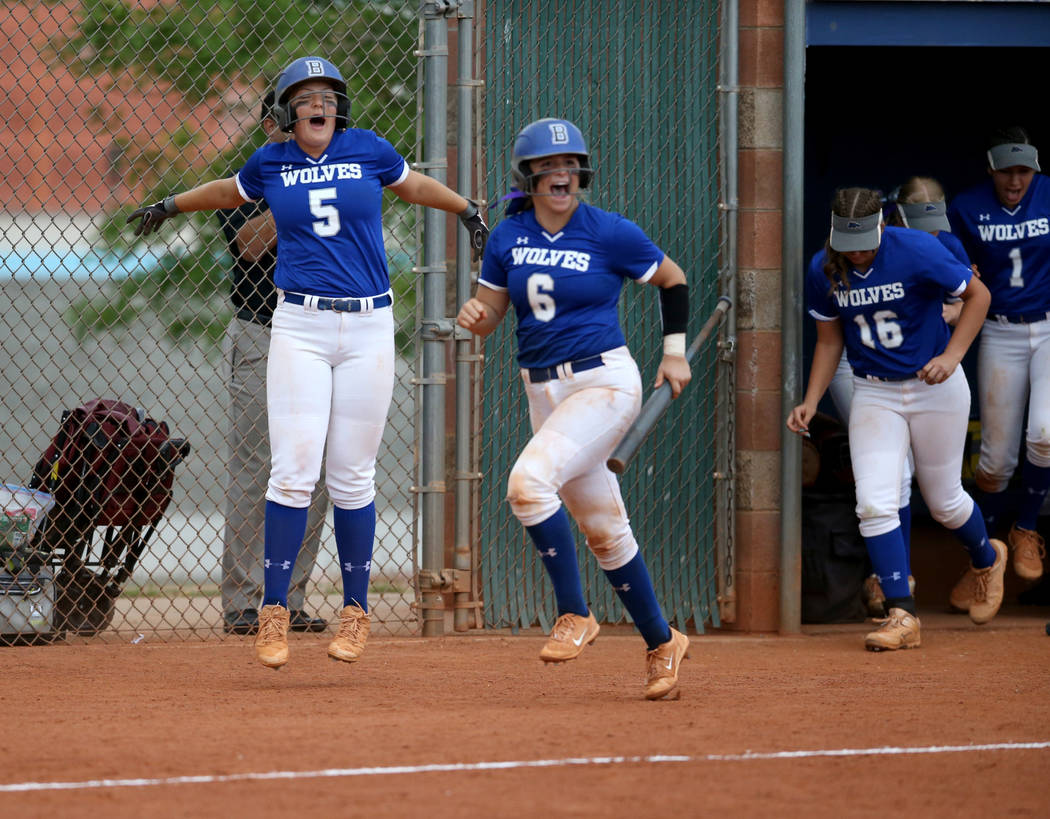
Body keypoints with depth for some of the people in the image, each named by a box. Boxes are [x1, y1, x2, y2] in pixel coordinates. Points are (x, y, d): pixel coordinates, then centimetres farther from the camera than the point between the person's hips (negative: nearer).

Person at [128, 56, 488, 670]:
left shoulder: (369, 150, 5)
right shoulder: (270, 164, 7)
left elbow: (414, 184, 25)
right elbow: (231, 191, 28)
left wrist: (468, 210, 29)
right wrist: (172, 206, 42)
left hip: (369, 326, 0)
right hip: (299, 326, 0)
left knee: (352, 479, 2)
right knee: (294, 474, -10)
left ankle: (356, 612, 14)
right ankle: (275, 611, -2)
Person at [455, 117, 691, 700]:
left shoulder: (611, 234, -7)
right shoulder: (508, 238, 5)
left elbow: (673, 280, 7)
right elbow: (489, 315, 11)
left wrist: (674, 350, 4)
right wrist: (474, 317, -11)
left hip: (605, 383, -6)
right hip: (544, 390, 6)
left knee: (529, 481, -26)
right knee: (603, 530, 11)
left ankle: (574, 615, -14)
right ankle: (661, 644, 24)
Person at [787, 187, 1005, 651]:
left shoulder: (917, 252, -19)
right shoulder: (826, 273, -7)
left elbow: (978, 294, -9)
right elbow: (829, 339, 8)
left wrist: (951, 356, -19)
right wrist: (810, 403, -2)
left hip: (935, 388, -3)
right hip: (873, 395, 3)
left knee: (943, 501, 9)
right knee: (875, 504, -13)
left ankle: (987, 559, 42)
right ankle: (902, 616, -11)